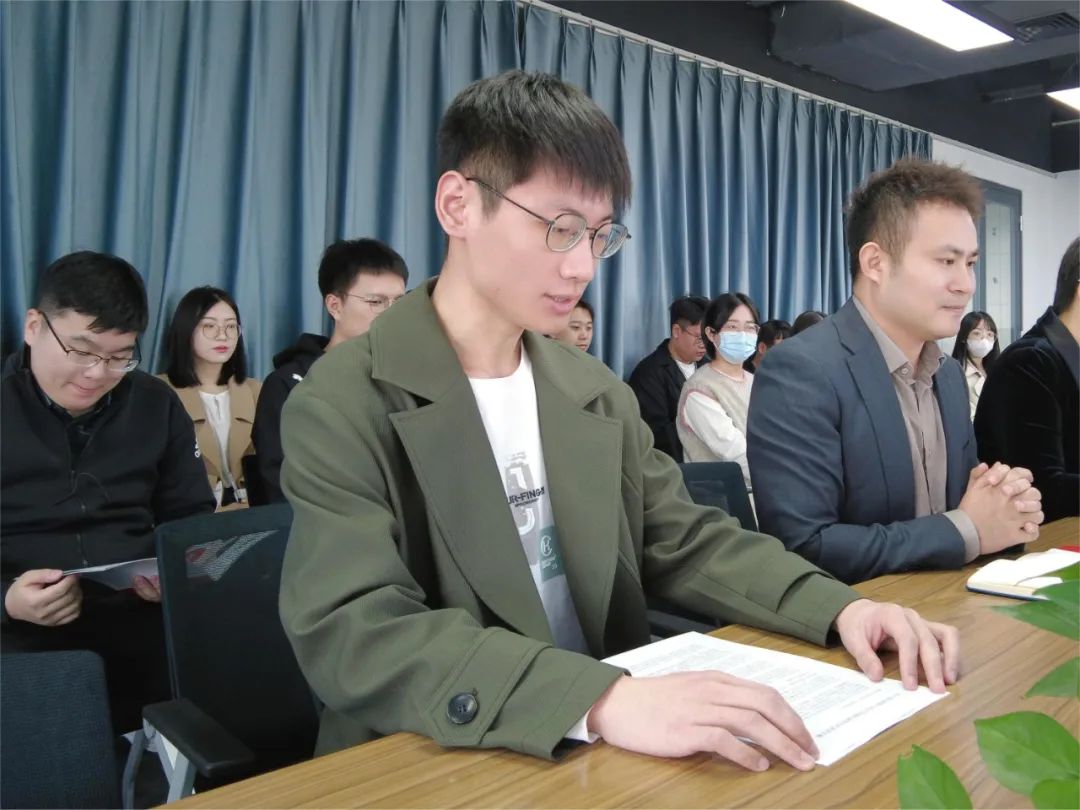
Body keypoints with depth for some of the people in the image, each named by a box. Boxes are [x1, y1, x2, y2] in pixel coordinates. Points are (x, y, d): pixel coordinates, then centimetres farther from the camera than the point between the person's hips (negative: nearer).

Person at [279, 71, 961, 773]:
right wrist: (598, 698, -37)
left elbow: (686, 542, 8)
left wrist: (840, 607, -9)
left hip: (595, 755, 5)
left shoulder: (600, 393, 5)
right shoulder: (343, 407, -13)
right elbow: (351, 632, -24)